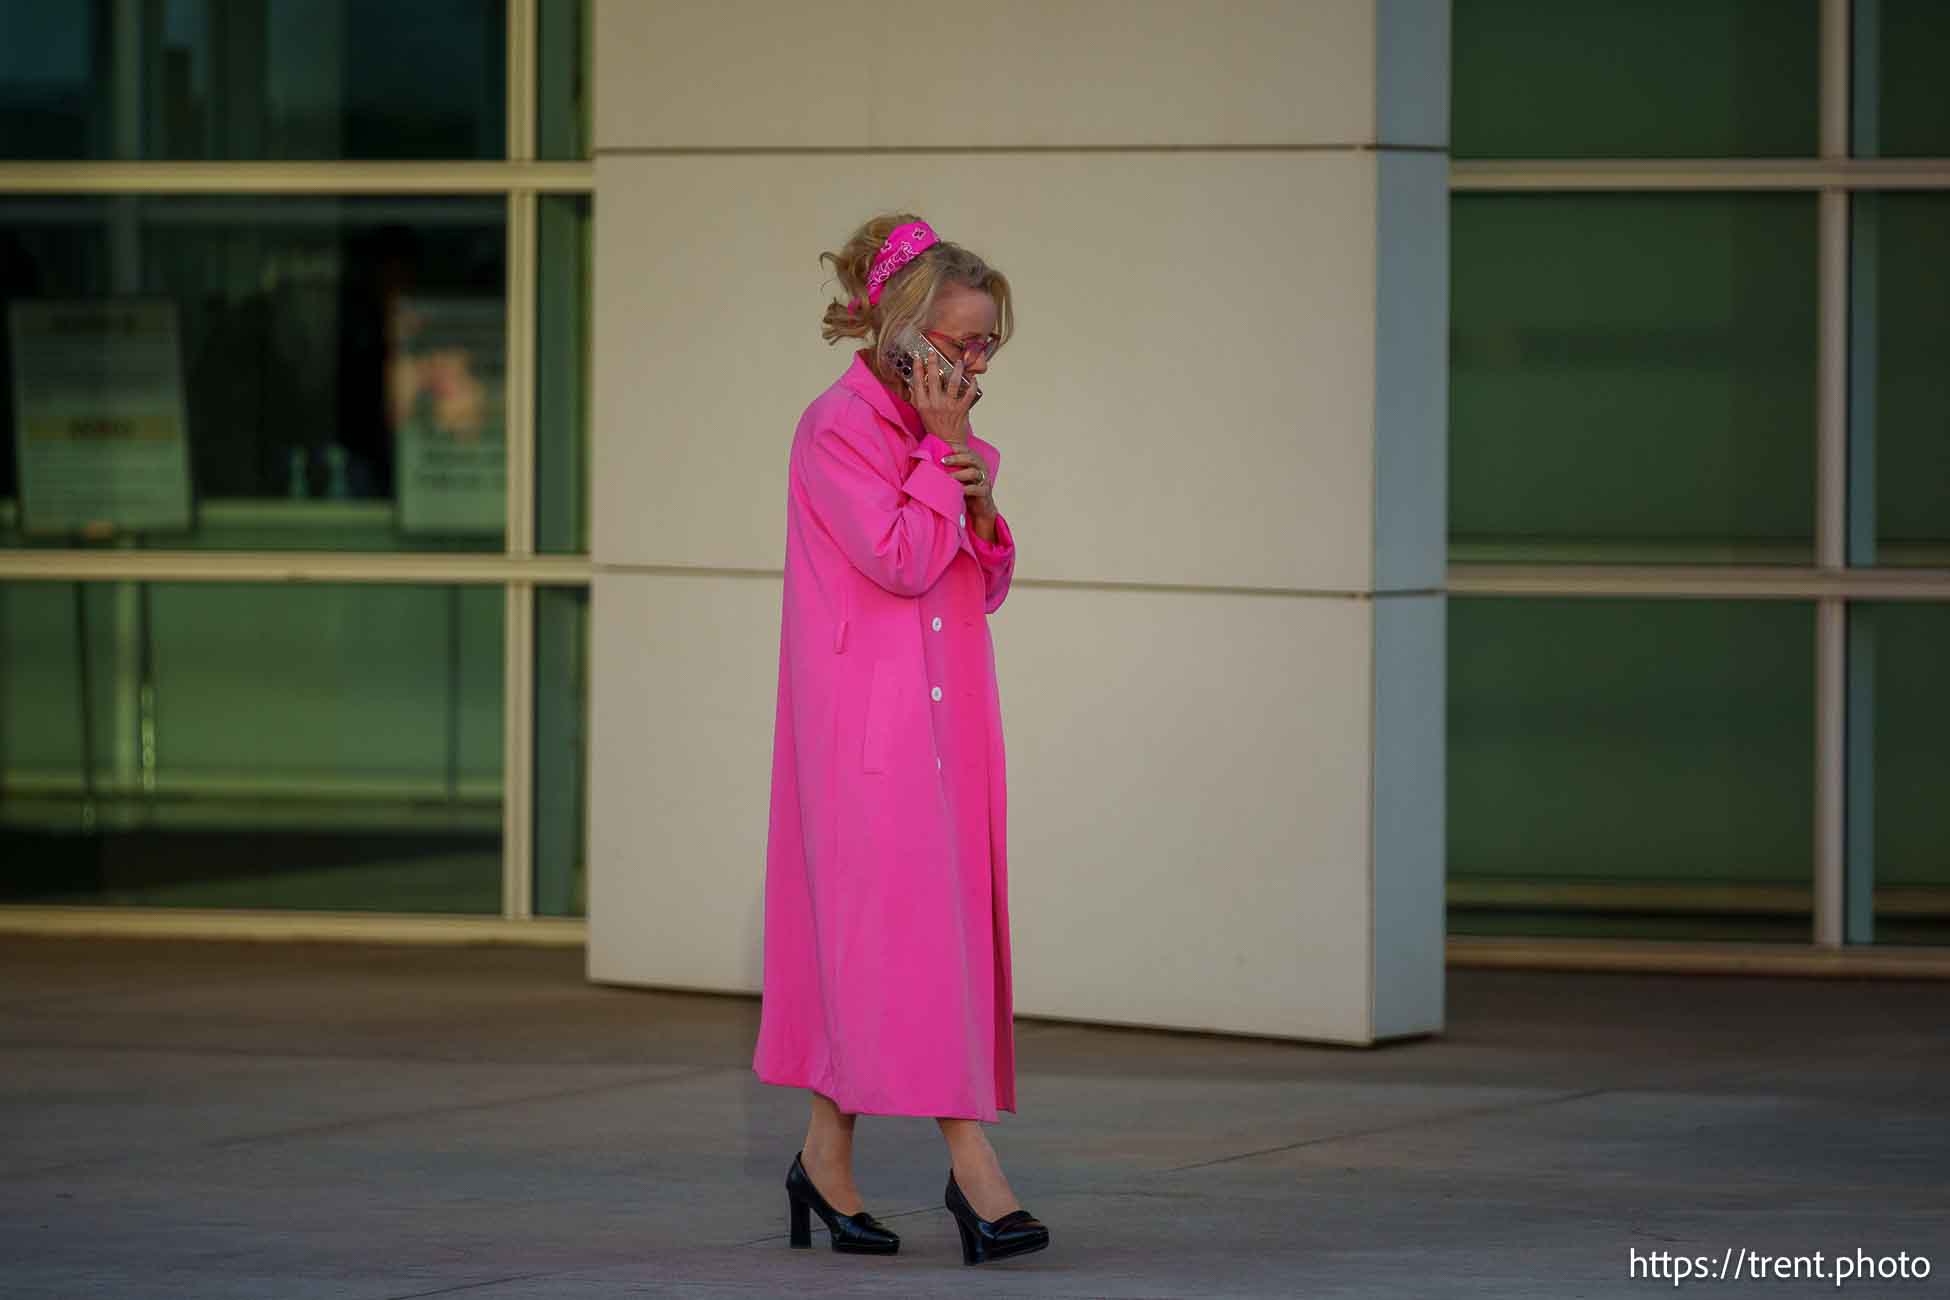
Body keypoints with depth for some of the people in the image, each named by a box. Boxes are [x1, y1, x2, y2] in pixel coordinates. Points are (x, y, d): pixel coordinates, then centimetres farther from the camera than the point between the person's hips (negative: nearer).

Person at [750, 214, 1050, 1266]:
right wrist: (940, 452, -12)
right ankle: (973, 1165, -16)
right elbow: (902, 564, -18)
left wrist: (983, 507, -4)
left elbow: (985, 589, 15)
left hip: (945, 724, 8)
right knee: (902, 921, -10)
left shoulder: (946, 435, 14)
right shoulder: (837, 427, -10)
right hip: (866, 723, -8)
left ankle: (826, 1159, 15)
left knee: (862, 935, 9)